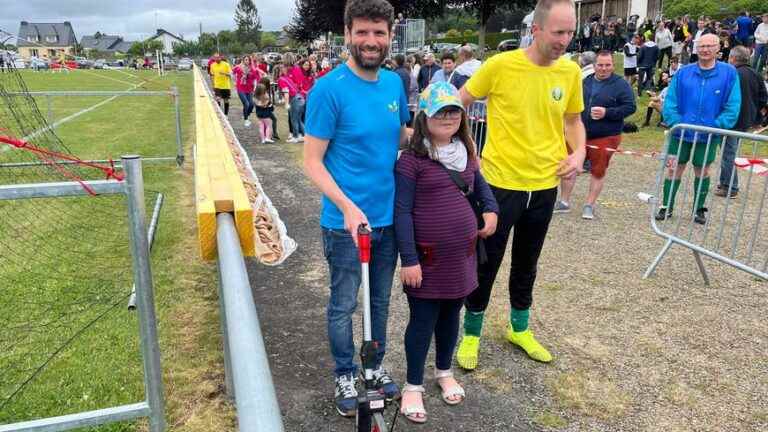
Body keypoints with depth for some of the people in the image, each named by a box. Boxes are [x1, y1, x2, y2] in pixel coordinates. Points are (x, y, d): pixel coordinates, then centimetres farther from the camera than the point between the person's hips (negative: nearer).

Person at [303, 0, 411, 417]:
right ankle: (345, 374, 34)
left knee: (380, 301, 20)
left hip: (389, 217, 5)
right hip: (345, 222, -5)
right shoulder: (329, 89, -16)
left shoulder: (394, 82, 2)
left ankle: (376, 365, 41)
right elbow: (312, 161, -15)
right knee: (343, 305, 12)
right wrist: (348, 206, -26)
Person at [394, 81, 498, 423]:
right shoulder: (411, 160, -13)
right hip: (427, 256, -6)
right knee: (423, 320, 5)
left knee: (451, 314, 19)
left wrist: (491, 209, 5)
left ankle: (444, 372, 41)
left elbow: (480, 185, 25)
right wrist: (409, 259, -17)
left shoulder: (467, 155, 7)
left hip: (462, 253, 6)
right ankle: (413, 386, 24)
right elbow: (402, 212, -15)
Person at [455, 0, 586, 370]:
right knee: (486, 264, 6)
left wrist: (579, 152, -3)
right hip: (501, 183, -4)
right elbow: (458, 104, -1)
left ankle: (520, 329, 40)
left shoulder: (571, 72, 0)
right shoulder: (500, 65, -13)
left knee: (526, 264, 19)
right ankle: (471, 335, 27)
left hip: (544, 186, 4)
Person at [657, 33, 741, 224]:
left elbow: (733, 106, -7)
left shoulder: (729, 73, -5)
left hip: (709, 136, -1)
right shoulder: (683, 72, -1)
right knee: (674, 169, 6)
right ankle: (666, 207, 19)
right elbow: (670, 101, -1)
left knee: (702, 171, 13)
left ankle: (699, 209, 27)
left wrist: (717, 126, -15)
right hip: (681, 133, 1)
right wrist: (675, 123, -12)